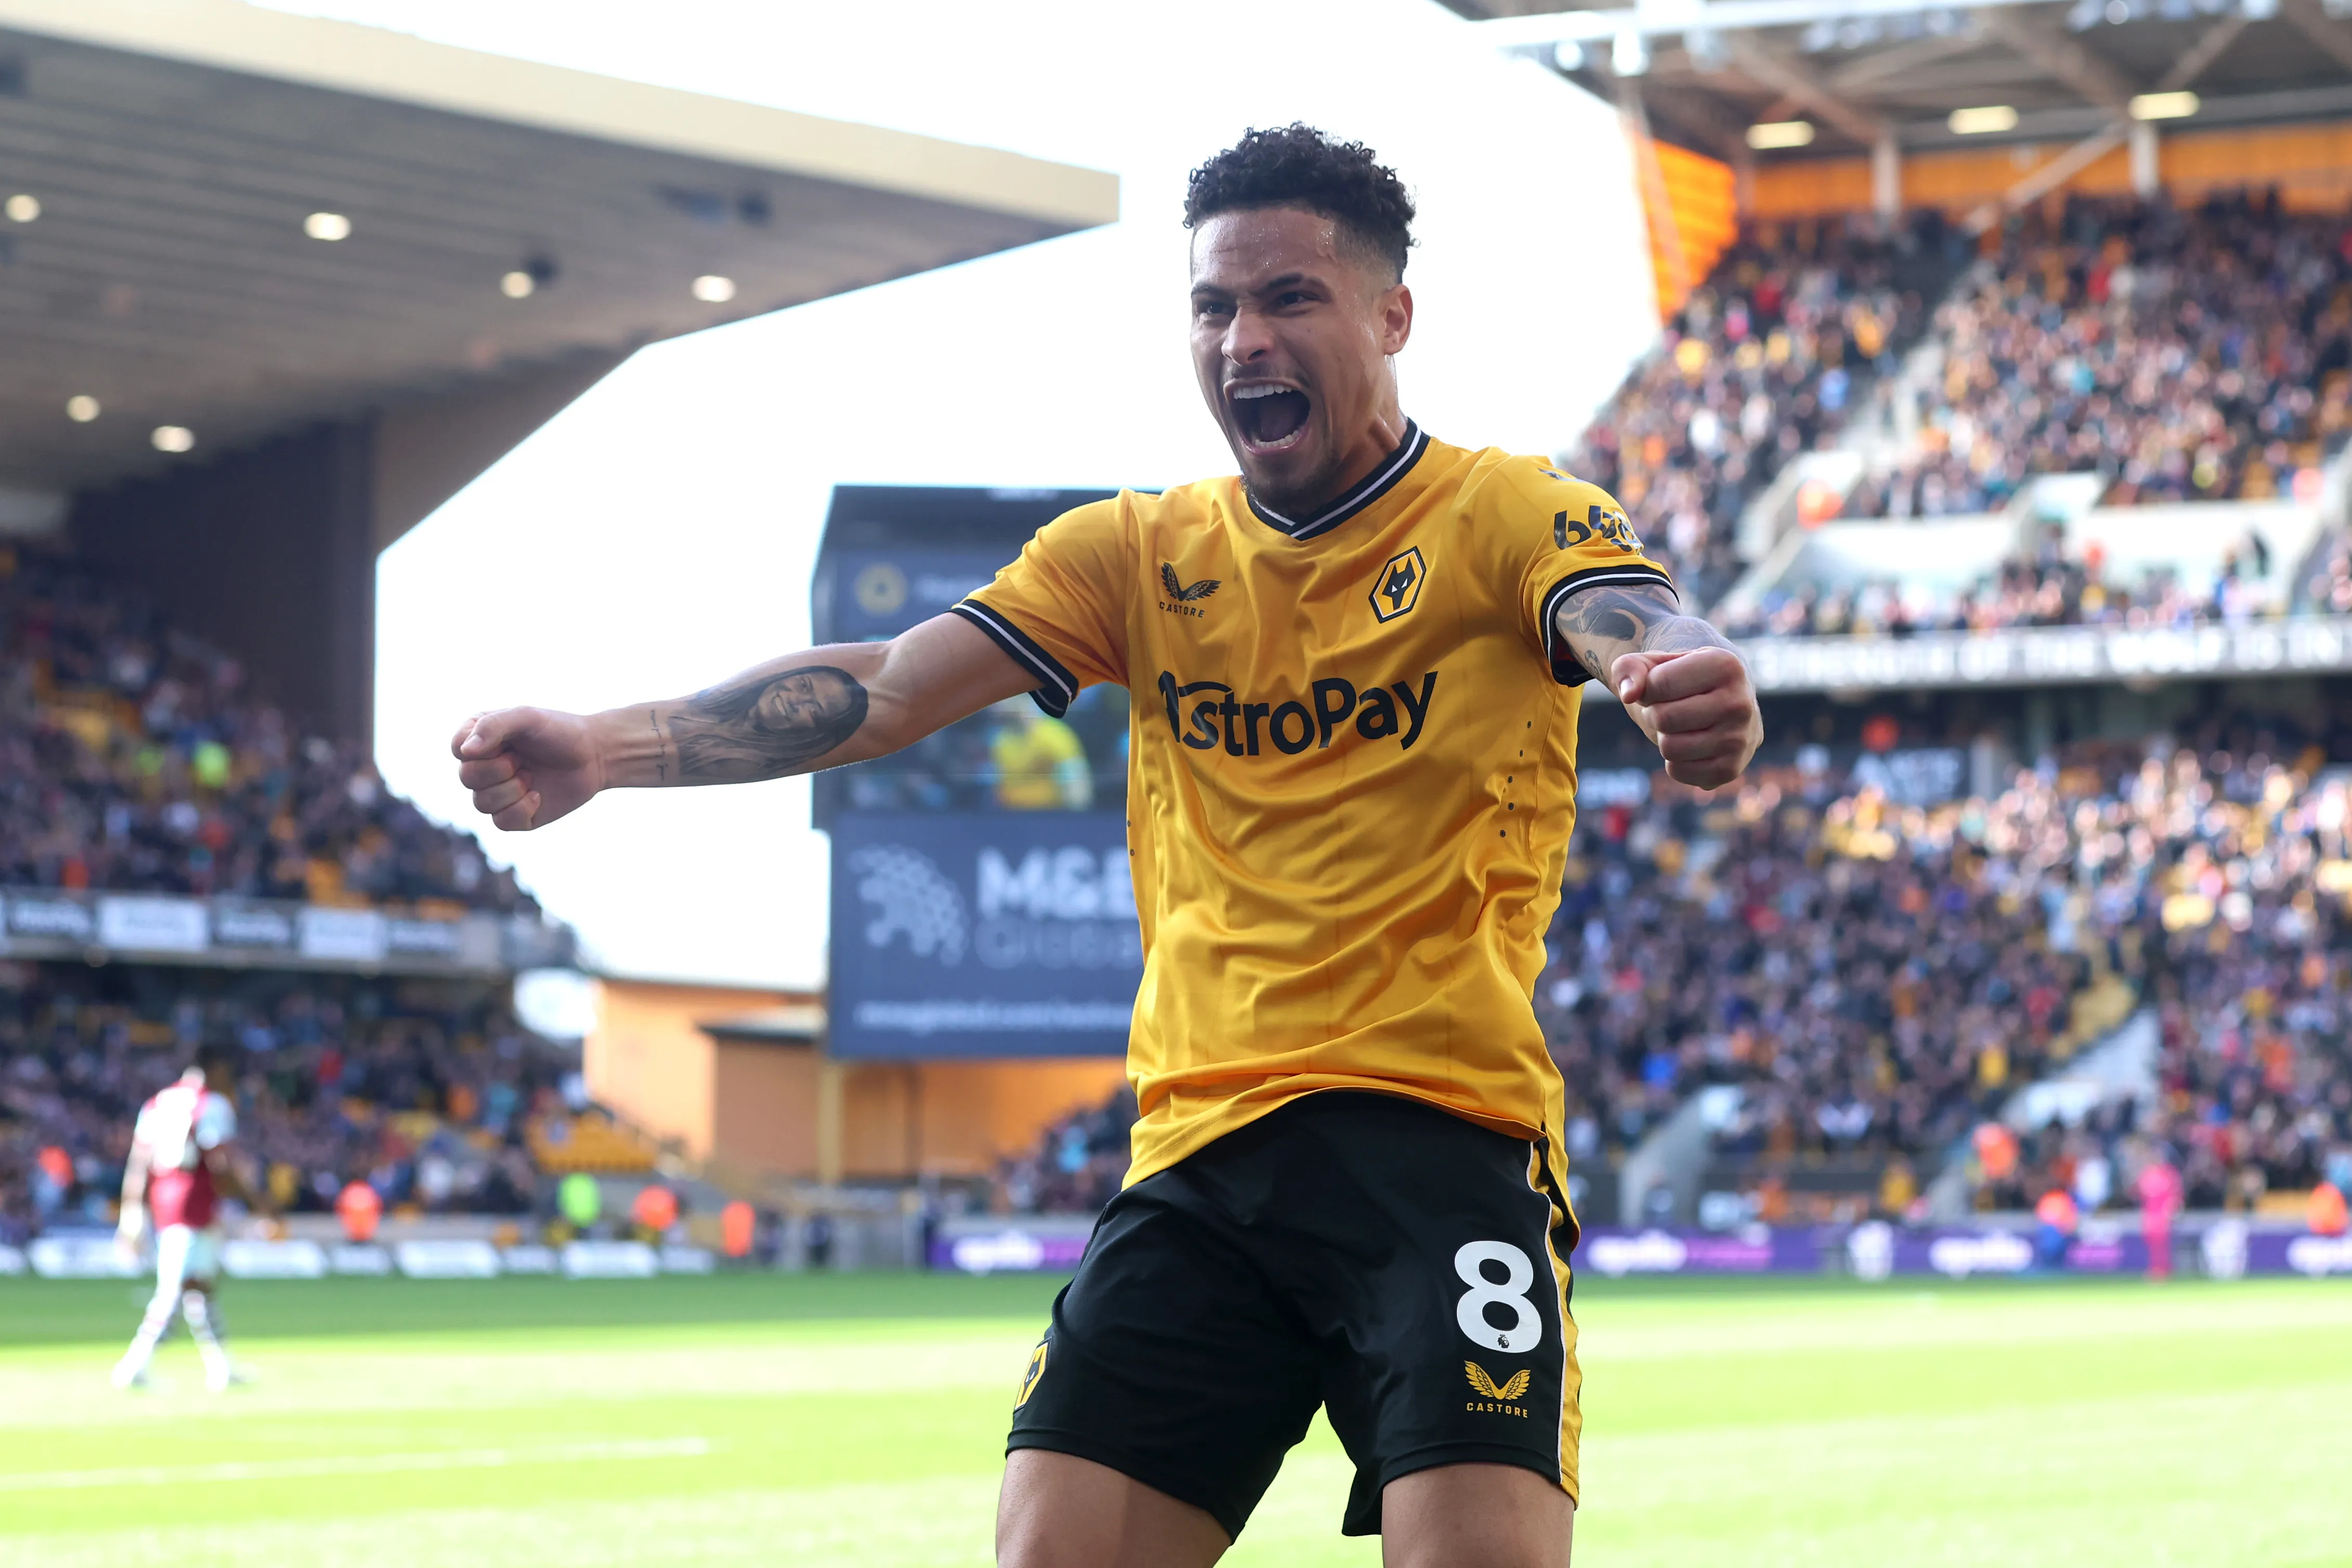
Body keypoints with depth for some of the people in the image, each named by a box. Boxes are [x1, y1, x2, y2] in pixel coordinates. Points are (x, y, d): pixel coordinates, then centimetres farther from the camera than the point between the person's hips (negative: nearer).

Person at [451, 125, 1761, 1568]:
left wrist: (1686, 685, -45)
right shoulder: (1141, 554, 13)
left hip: (1442, 1137, -4)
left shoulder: (1505, 513, 2)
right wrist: (607, 746, -11)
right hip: (1200, 1150, 4)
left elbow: (1632, 624, -19)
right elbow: (888, 689, 4)